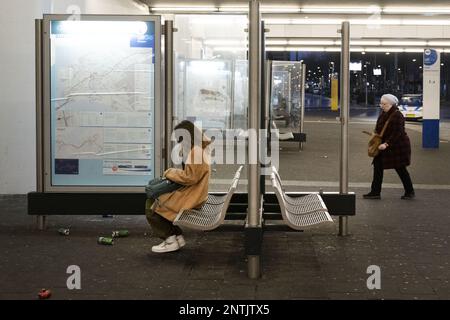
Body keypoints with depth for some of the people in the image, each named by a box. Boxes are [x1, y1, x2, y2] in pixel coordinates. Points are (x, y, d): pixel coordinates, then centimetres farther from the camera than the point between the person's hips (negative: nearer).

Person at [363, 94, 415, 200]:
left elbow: (397, 133, -23)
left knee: (400, 169, 1)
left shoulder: (397, 116, -19)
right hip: (384, 146, 9)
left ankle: (410, 192, 15)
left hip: (398, 147, -9)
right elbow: (378, 129, 16)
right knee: (377, 167, 4)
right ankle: (375, 192, 9)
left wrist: (386, 144, -29)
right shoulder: (383, 114, 9)